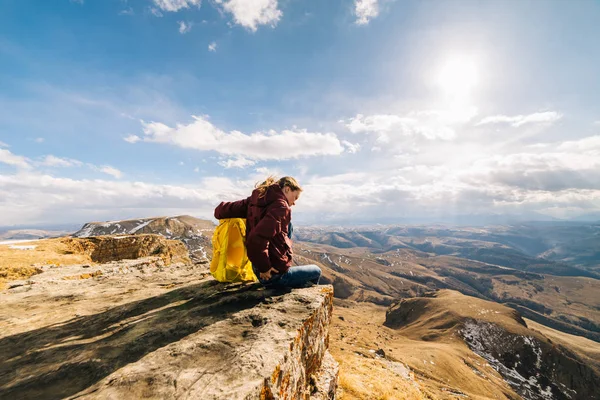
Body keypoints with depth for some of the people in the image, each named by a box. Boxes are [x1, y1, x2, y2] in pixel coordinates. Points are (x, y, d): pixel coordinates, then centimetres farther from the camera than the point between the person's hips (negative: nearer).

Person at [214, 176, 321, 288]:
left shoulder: (254, 200, 2)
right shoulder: (281, 206, -21)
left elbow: (219, 211, -1)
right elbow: (257, 238, -33)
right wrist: (264, 268, -20)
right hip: (276, 275, -7)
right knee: (316, 271, 18)